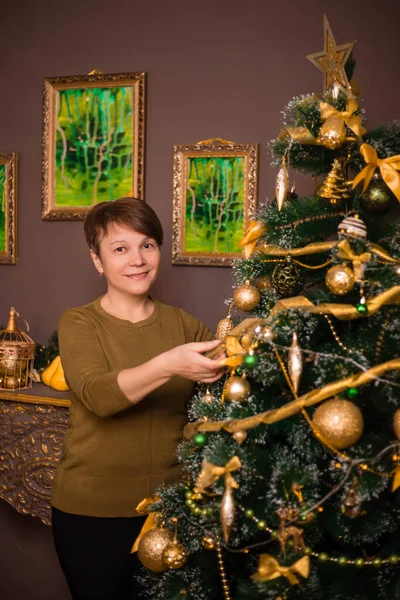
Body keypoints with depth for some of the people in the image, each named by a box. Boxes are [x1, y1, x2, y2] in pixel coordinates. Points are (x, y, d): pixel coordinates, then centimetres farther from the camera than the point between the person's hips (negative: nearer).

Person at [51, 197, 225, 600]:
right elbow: (97, 395, -24)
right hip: (91, 510, -3)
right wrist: (167, 366, -40)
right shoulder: (78, 323, -7)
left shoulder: (182, 324, 4)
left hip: (168, 504, 3)